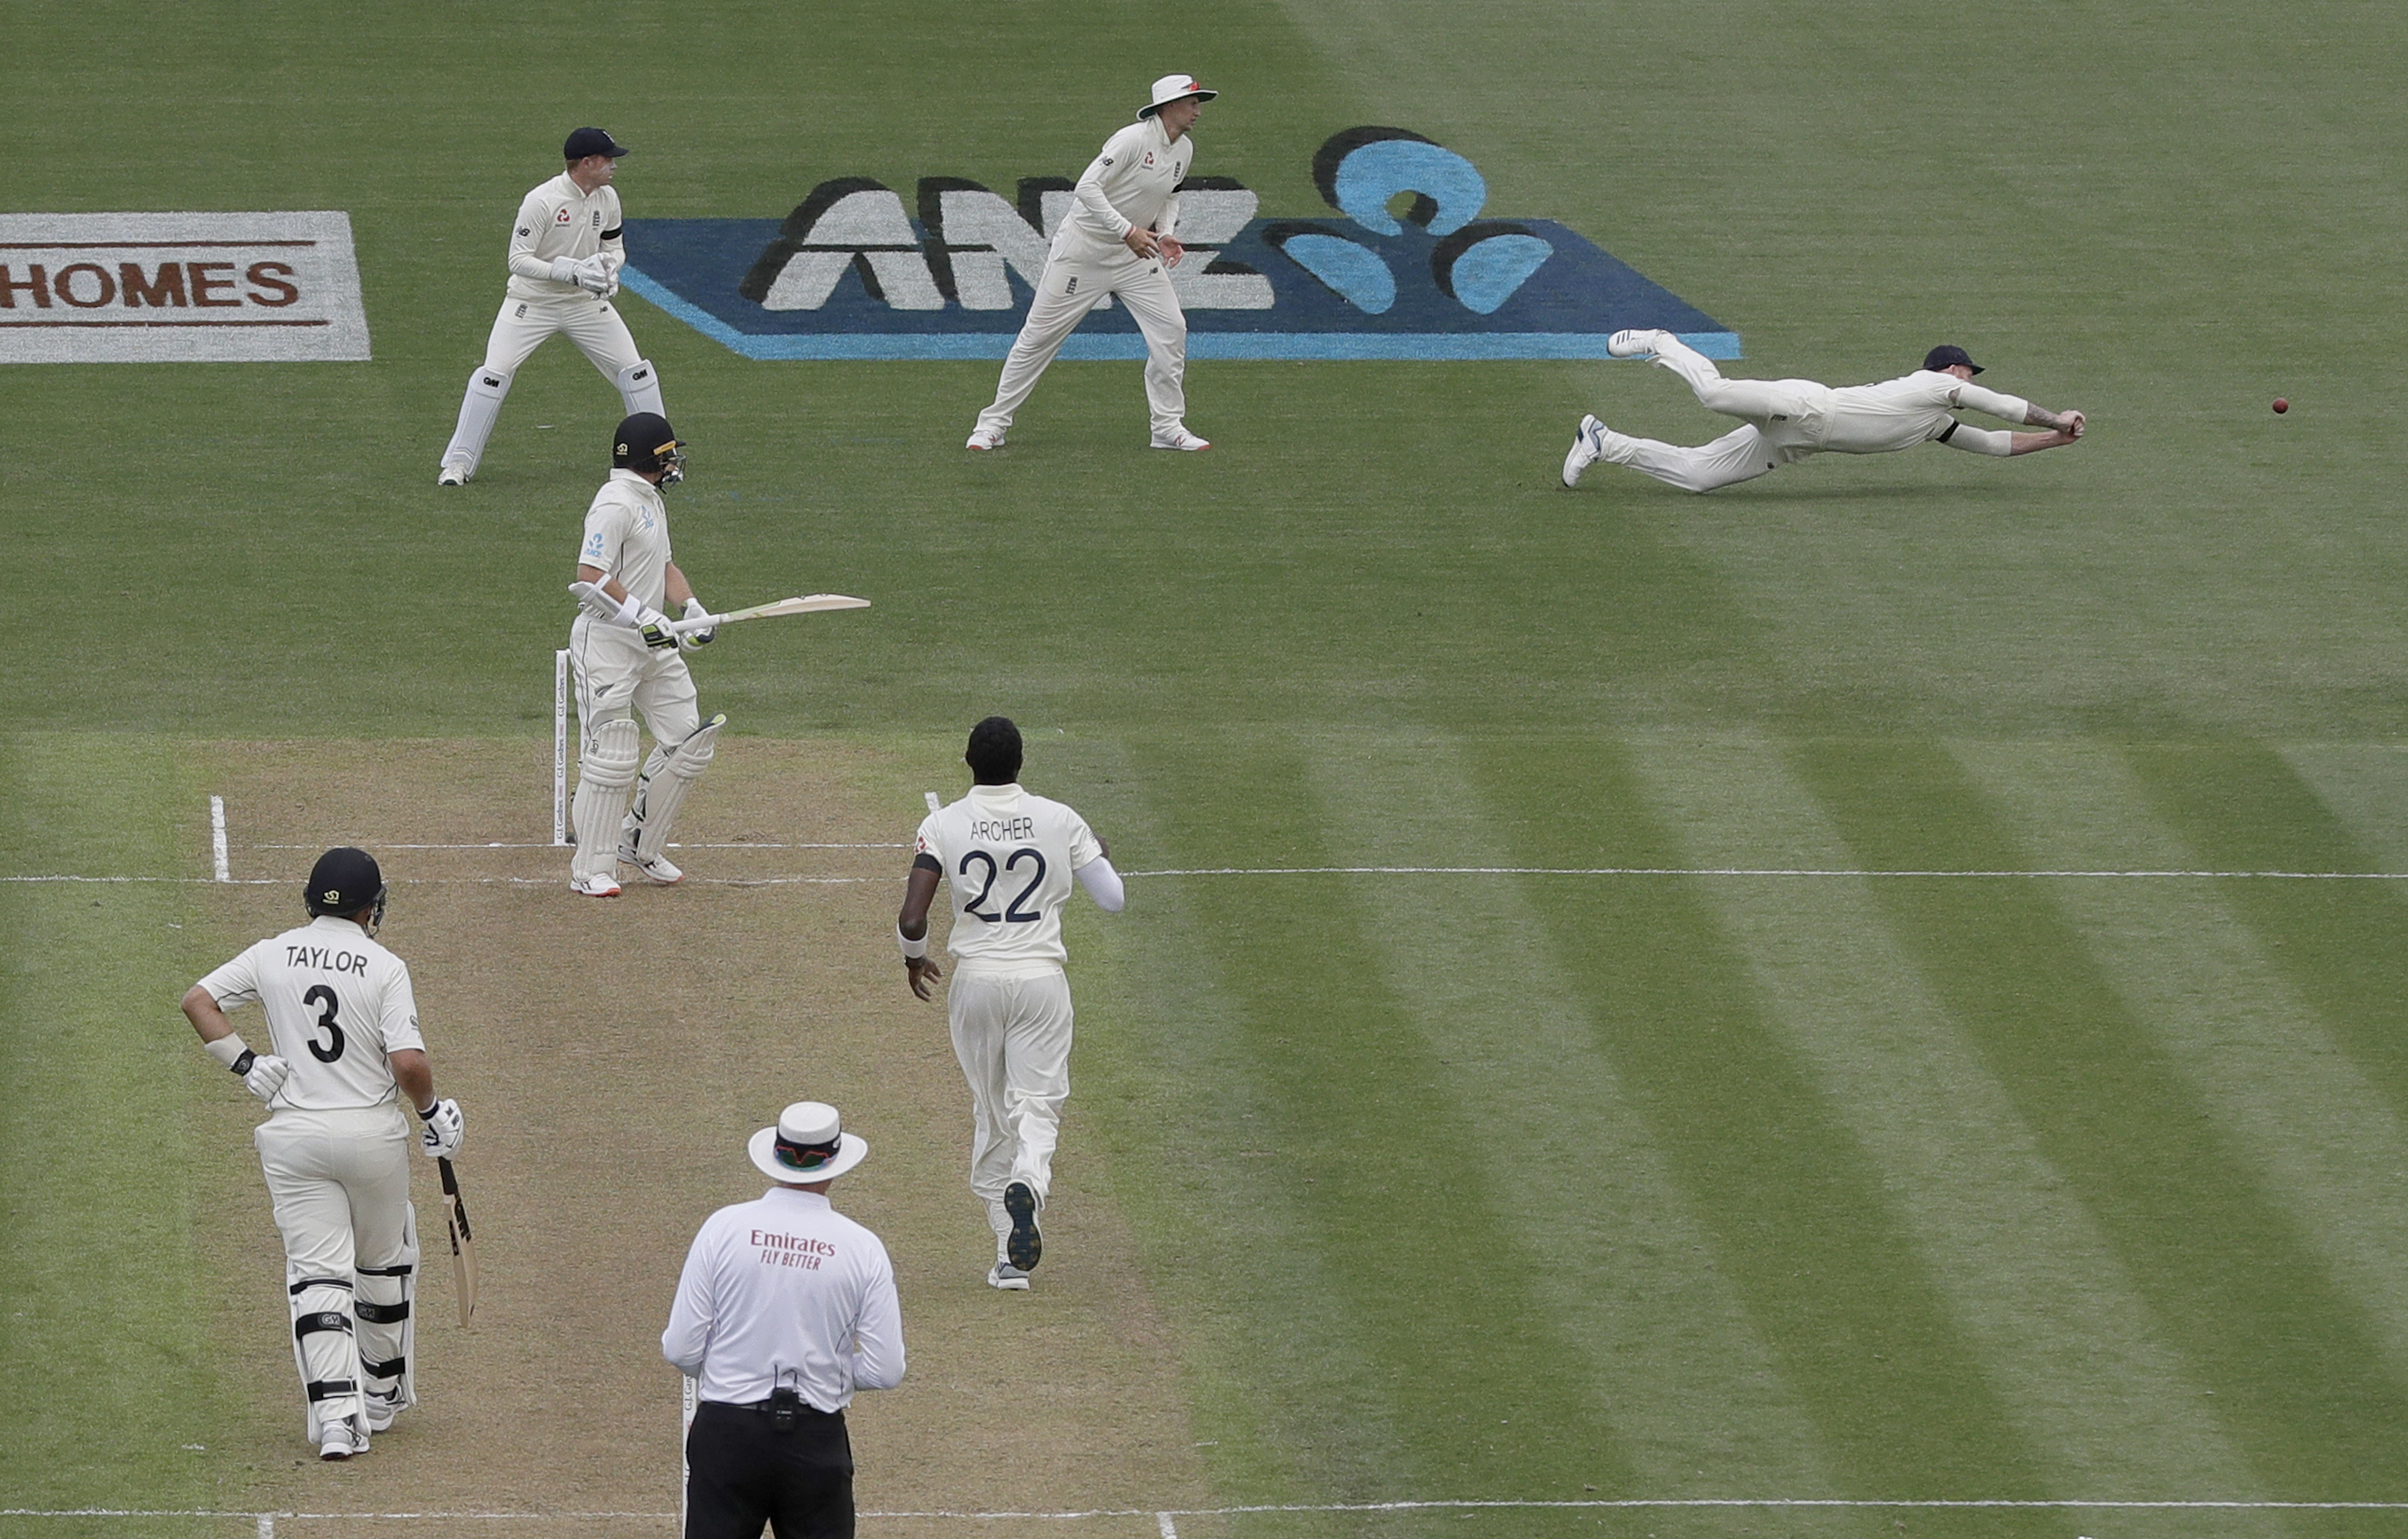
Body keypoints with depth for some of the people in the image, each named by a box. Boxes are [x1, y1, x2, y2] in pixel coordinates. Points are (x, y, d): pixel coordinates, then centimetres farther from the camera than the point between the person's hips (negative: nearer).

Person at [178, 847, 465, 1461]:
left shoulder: (272, 955, 3)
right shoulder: (384, 967, -8)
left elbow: (196, 1000, 1)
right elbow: (409, 1064, -16)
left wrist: (244, 1062, 1)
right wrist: (433, 1112, 2)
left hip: (293, 1138, 2)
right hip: (373, 1132, -1)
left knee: (316, 1272, 0)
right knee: (386, 1261, 20)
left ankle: (335, 1412, -15)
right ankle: (383, 1393, 32)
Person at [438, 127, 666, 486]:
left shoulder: (607, 199, -2)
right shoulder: (541, 201, -22)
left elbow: (614, 247, 13)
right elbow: (518, 260, -23)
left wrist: (609, 265, -12)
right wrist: (571, 272, -32)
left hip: (585, 303, 5)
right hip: (533, 301, -5)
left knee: (635, 371, 1)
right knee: (494, 373, -14)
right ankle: (459, 462, -4)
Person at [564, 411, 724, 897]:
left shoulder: (651, 501, 16)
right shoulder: (615, 504, -16)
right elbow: (591, 578, -22)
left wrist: (690, 606, 5)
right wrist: (643, 616, -25)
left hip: (652, 642, 10)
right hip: (607, 642, -10)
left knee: (687, 743, 8)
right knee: (610, 756, -8)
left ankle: (641, 844, 22)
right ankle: (591, 869, 0)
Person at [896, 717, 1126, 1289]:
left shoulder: (943, 825, -5)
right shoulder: (1059, 820, -2)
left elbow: (911, 921, -13)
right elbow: (1113, 899, 0)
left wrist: (914, 958, 10)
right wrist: (1101, 855, 22)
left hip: (976, 981, 1)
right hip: (1042, 978, 0)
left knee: (991, 1112, 13)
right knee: (1038, 1102, 3)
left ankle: (1009, 1253, 13)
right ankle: (1028, 1182, -32)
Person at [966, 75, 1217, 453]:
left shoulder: (1184, 149, 4)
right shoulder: (1133, 140, -21)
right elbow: (1088, 188, -27)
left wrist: (1165, 233, 1)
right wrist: (1128, 231, -31)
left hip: (1135, 253, 7)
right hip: (1085, 248, -7)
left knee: (1170, 329, -4)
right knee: (1040, 334, -2)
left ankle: (1169, 426, 7)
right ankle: (994, 422, 7)